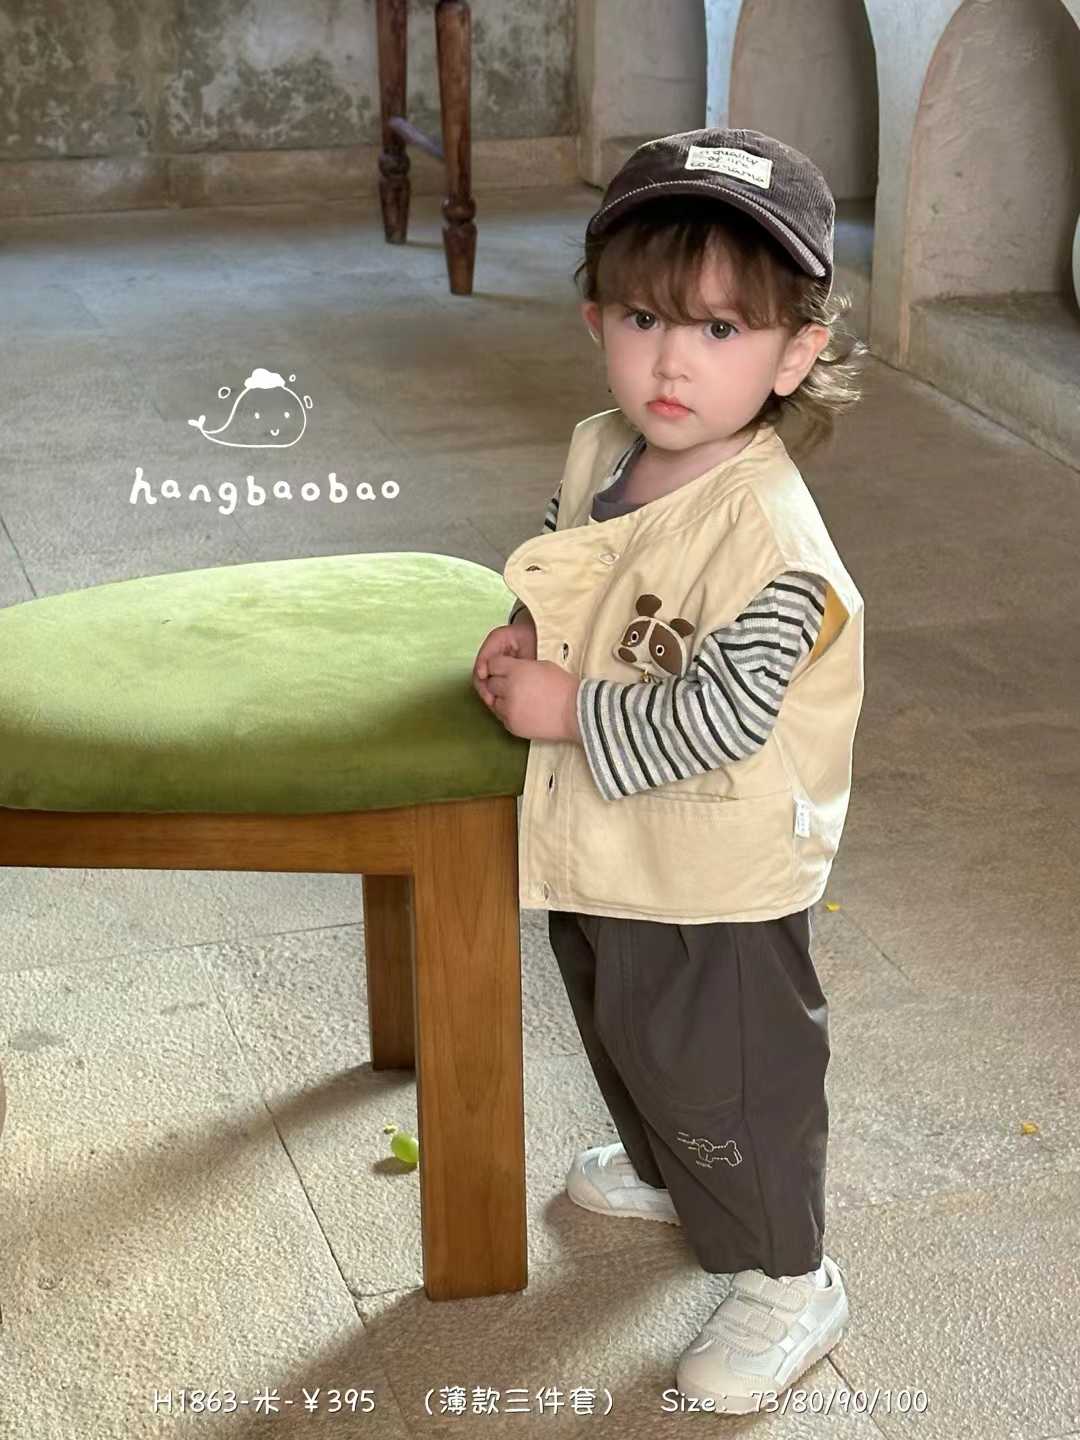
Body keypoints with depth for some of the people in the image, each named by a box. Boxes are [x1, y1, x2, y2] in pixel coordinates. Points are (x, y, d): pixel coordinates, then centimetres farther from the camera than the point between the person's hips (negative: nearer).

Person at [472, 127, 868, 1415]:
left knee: (723, 1080, 8)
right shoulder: (598, 452, -4)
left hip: (715, 884, -9)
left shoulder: (770, 539, -30)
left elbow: (715, 719, -30)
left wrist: (571, 712, -24)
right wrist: (527, 635, -4)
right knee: (621, 1035, 31)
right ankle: (661, 1171, 58)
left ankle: (787, 1284, 30)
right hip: (602, 854, 9)